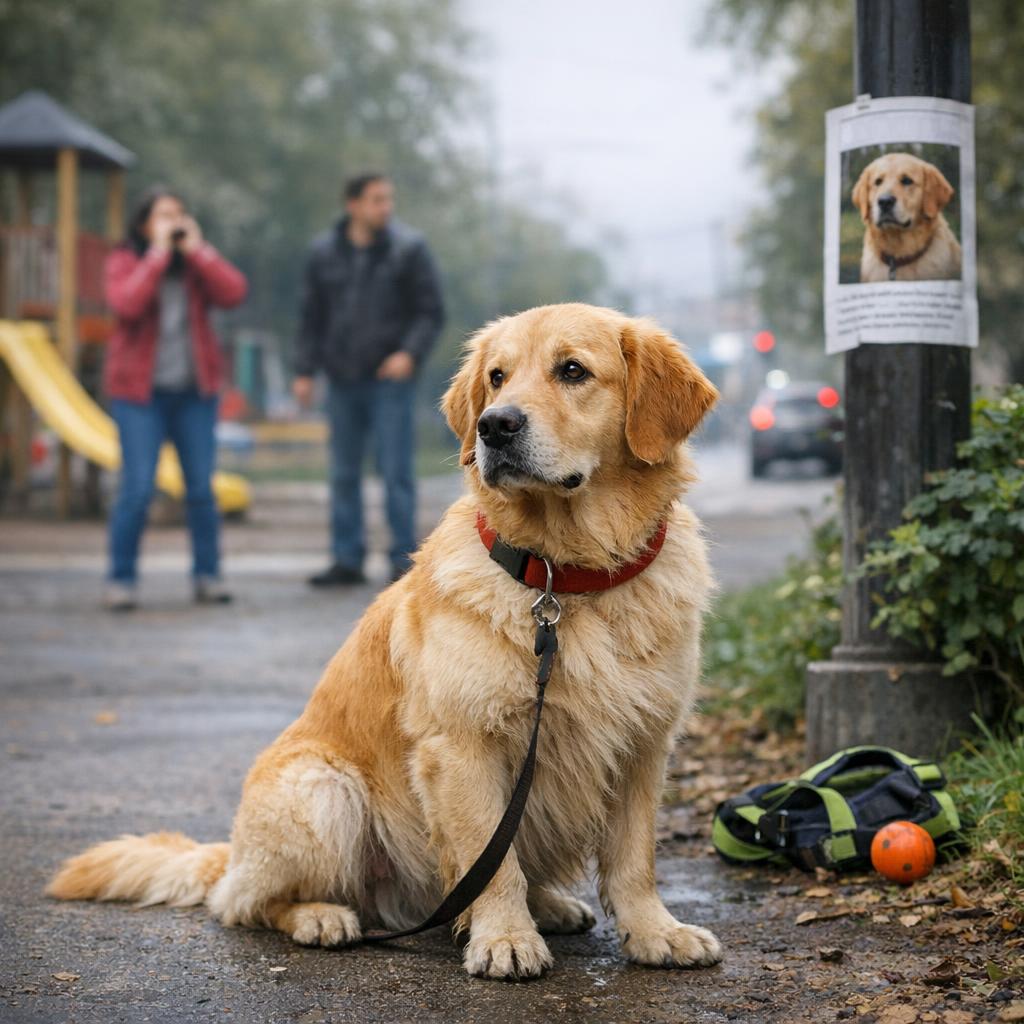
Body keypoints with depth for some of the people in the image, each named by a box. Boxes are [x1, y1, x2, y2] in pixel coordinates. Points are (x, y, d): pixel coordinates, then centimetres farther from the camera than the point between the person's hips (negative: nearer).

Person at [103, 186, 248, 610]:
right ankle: (121, 579, 1)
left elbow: (233, 293, -10)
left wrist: (196, 249, -11)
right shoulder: (123, 262, -1)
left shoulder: (197, 261, 8)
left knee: (201, 487, 2)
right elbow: (127, 304, -21)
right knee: (137, 489, -9)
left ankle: (207, 575, 12)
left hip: (194, 389, 3)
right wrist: (158, 253, -17)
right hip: (139, 391, -3)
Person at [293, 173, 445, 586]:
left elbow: (431, 311, -2)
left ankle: (403, 559, 1)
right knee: (343, 473, 7)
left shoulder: (408, 248, -2)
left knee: (395, 471, -5)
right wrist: (305, 370, 8)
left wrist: (410, 353, -17)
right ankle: (347, 560, 14)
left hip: (390, 378, -4)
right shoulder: (324, 253, 7)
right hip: (343, 380, 4)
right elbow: (312, 317, 13)